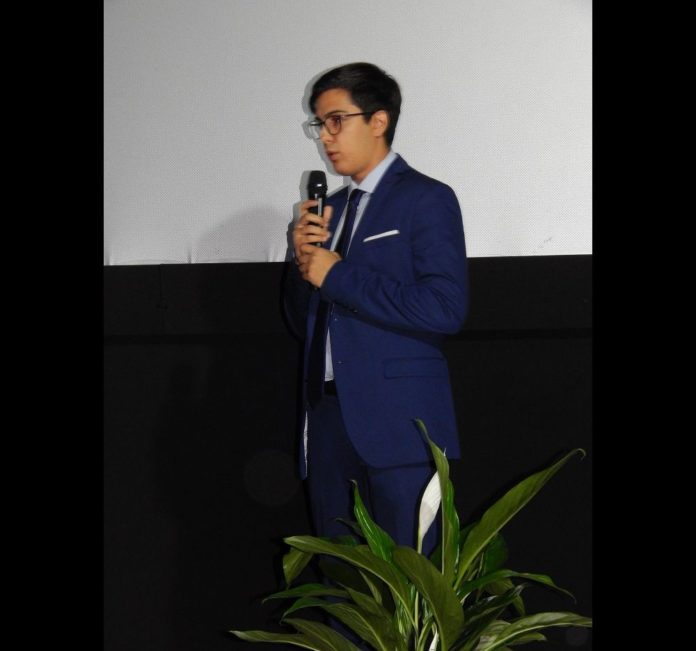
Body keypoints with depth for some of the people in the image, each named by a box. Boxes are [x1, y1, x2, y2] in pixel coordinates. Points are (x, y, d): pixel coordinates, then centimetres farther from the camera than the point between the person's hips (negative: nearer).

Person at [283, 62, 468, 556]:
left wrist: (337, 276, -13)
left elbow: (446, 308, -17)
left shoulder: (426, 199, -3)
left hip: (396, 423, -7)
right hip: (329, 421, 7)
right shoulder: (331, 210, 19)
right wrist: (304, 260, 2)